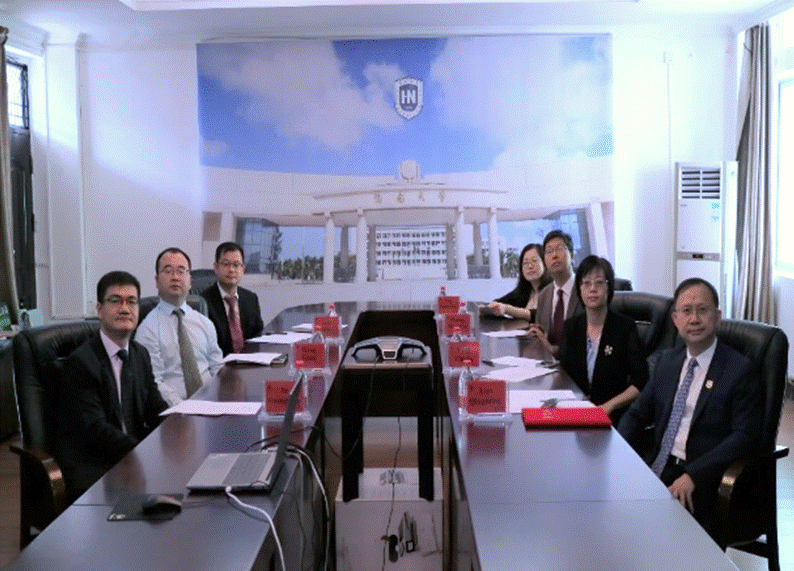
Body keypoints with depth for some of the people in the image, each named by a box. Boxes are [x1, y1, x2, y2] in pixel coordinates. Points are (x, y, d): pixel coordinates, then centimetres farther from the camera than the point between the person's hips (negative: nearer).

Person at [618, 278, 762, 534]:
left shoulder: (739, 370, -5)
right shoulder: (667, 361, 14)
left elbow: (744, 436, -12)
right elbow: (637, 413, 17)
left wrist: (693, 475, -22)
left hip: (701, 480, -5)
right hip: (657, 465, 6)